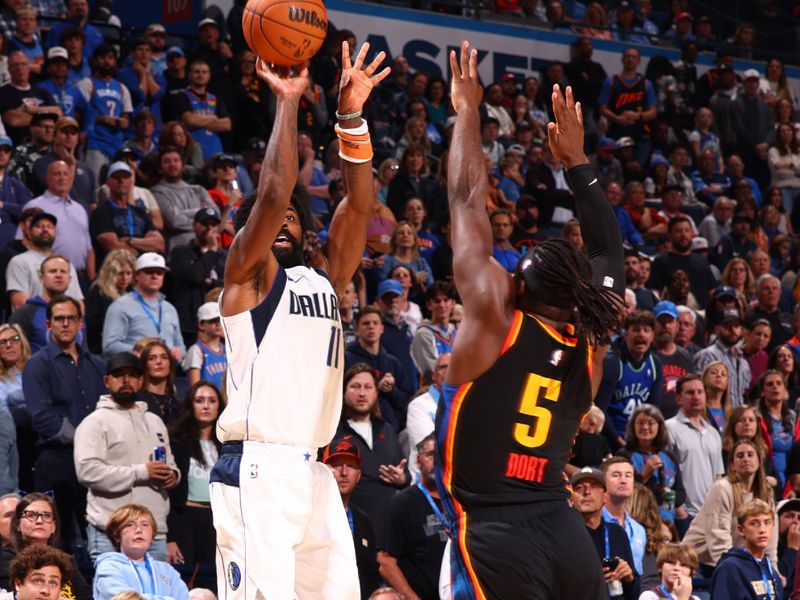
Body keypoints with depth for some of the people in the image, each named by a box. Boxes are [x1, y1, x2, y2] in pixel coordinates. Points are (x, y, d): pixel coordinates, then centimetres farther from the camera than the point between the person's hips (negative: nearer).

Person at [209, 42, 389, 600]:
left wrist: (351, 116, -3)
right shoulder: (248, 274, 3)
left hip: (313, 473, 7)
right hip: (257, 471, -7)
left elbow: (358, 206, 7)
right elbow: (272, 194, -12)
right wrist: (287, 101, -9)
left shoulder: (324, 280, 19)